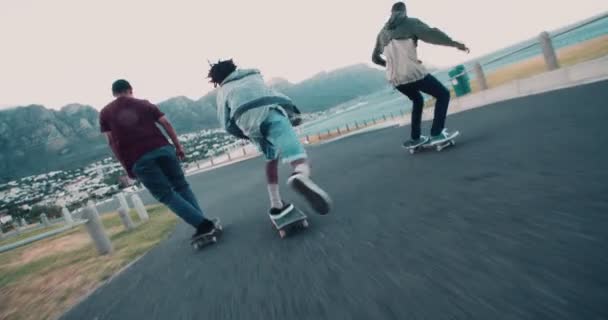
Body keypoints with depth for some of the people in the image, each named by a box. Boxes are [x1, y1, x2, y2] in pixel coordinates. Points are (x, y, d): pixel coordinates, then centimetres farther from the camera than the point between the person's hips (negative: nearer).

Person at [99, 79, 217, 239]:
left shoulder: (105, 113, 16)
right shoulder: (144, 104, 16)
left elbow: (111, 141, 8)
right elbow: (166, 123, 7)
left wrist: (126, 165, 12)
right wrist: (178, 145, 10)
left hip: (138, 159, -1)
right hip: (162, 148, 1)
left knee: (166, 195, 2)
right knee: (181, 186, 15)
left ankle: (203, 224, -7)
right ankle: (204, 222, 9)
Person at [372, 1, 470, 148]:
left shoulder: (382, 33, 22)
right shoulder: (411, 22, 8)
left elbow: (375, 58, 30)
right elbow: (430, 34, -10)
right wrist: (454, 43, -9)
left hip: (395, 79, 6)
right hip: (413, 73, -6)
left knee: (417, 100, 29)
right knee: (443, 94, 10)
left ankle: (415, 138, 25)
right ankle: (436, 134, -3)